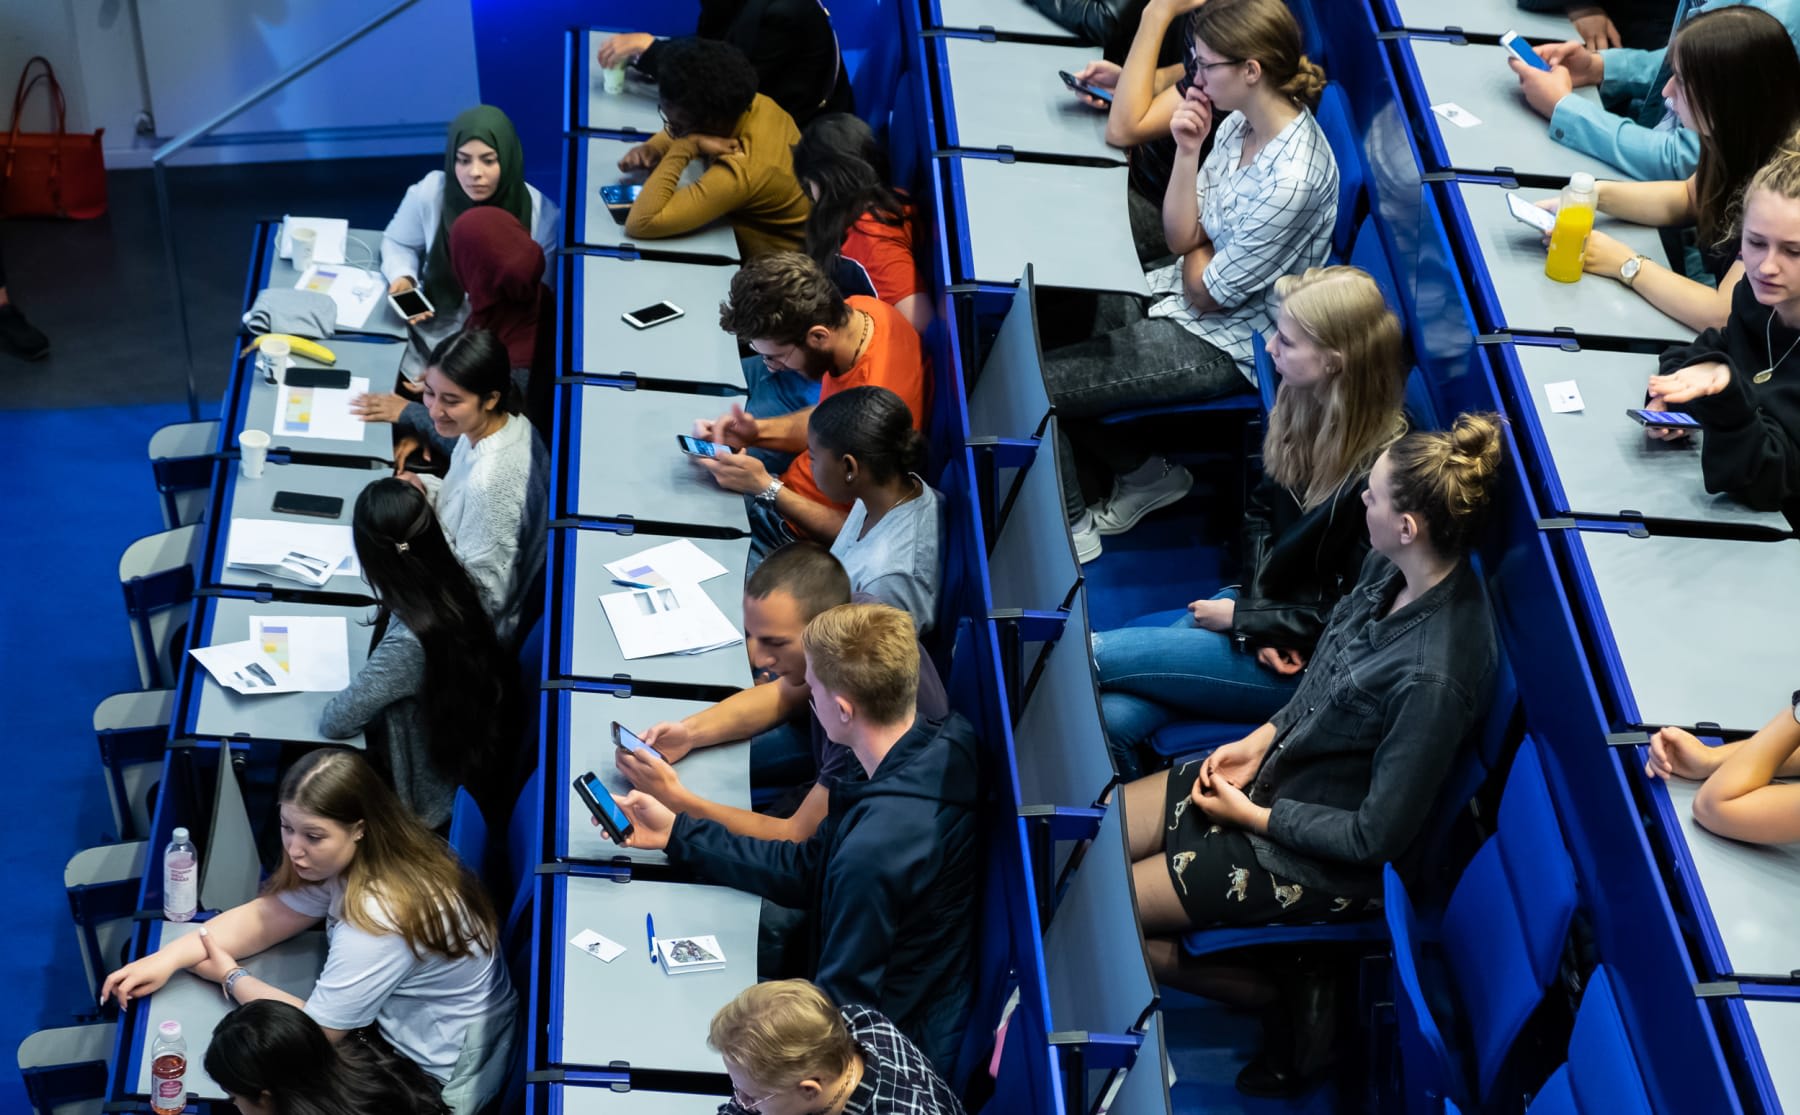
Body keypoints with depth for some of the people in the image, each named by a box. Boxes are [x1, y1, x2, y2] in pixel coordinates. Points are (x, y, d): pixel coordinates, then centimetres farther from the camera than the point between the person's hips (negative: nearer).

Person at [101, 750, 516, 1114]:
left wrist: (230, 977, -13)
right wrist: (171, 957, -14)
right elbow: (266, 916, 0)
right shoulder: (358, 857, -8)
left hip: (436, 1077, -8)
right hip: (397, 1026, 8)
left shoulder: (381, 918, -34)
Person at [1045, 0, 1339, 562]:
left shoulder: (1291, 177, -31)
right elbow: (1181, 238, 0)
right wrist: (1187, 151, -12)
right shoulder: (1240, 122, -4)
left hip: (1224, 342, -9)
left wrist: (1195, 242, 0)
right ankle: (1146, 473, 20)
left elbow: (1209, 294, -19)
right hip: (1184, 291, 9)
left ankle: (1070, 530, 14)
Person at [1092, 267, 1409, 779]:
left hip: (1314, 665, -7)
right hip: (1263, 604, 7)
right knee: (1114, 716, -15)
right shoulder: (1300, 406, -2)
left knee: (1098, 654, -15)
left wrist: (1244, 619, -12)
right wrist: (1257, 606, -6)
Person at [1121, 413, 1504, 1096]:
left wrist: (1251, 816, -14)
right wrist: (1261, 740, 1)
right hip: (1277, 770, 8)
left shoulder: (1434, 676, -34)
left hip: (1321, 857, -8)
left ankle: (1289, 1006, 10)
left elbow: (1377, 836, -24)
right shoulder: (1392, 568, -11)